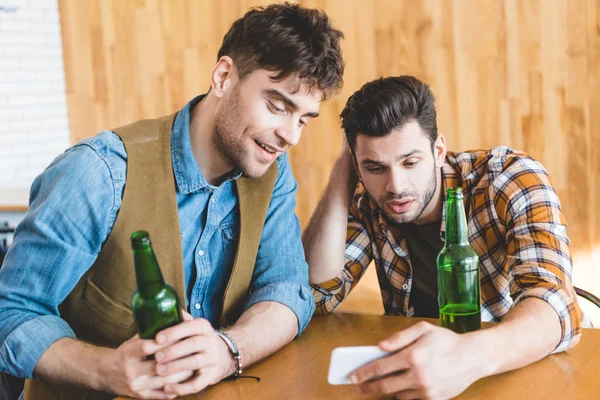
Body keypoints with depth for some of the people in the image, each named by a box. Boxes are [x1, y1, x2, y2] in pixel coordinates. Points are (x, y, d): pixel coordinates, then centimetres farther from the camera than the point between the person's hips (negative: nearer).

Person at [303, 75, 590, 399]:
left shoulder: (513, 179, -18)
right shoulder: (368, 204, -5)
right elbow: (317, 296, -10)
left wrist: (470, 355, -50)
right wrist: (341, 176, -15)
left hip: (533, 366, -2)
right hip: (428, 367, 3)